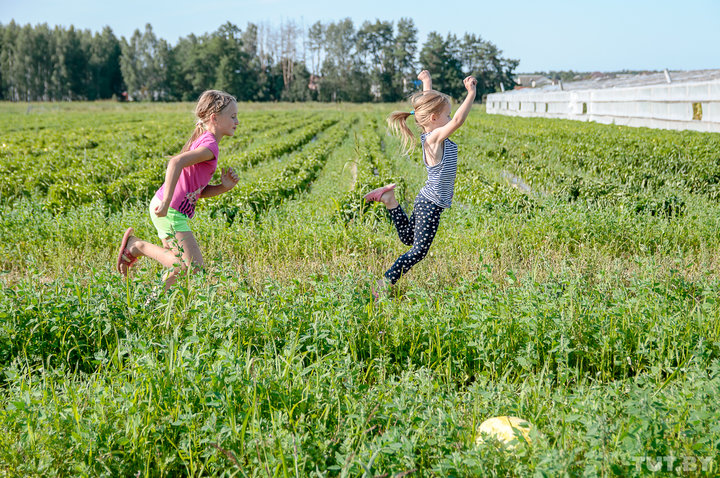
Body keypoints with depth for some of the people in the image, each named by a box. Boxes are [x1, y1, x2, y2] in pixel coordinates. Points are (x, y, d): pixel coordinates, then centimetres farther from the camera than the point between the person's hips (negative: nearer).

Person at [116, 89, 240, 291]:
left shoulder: (203, 142, 16)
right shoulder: (210, 145, -14)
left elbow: (201, 191, 18)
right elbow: (176, 162, -32)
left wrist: (224, 187, 0)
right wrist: (166, 203, -33)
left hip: (167, 211, 10)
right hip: (170, 213, -10)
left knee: (181, 268, 17)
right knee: (193, 267, -9)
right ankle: (137, 246, -2)